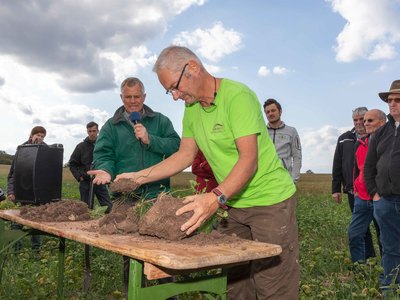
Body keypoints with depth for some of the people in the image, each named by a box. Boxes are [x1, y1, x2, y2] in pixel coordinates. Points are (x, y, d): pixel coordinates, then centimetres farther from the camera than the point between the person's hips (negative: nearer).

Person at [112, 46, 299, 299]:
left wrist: (216, 198, -37)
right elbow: (185, 155, 11)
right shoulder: (192, 108, 6)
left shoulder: (237, 96, -18)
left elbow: (249, 159, -25)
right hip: (235, 204, 7)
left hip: (270, 200, -7)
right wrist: (139, 177, 5)